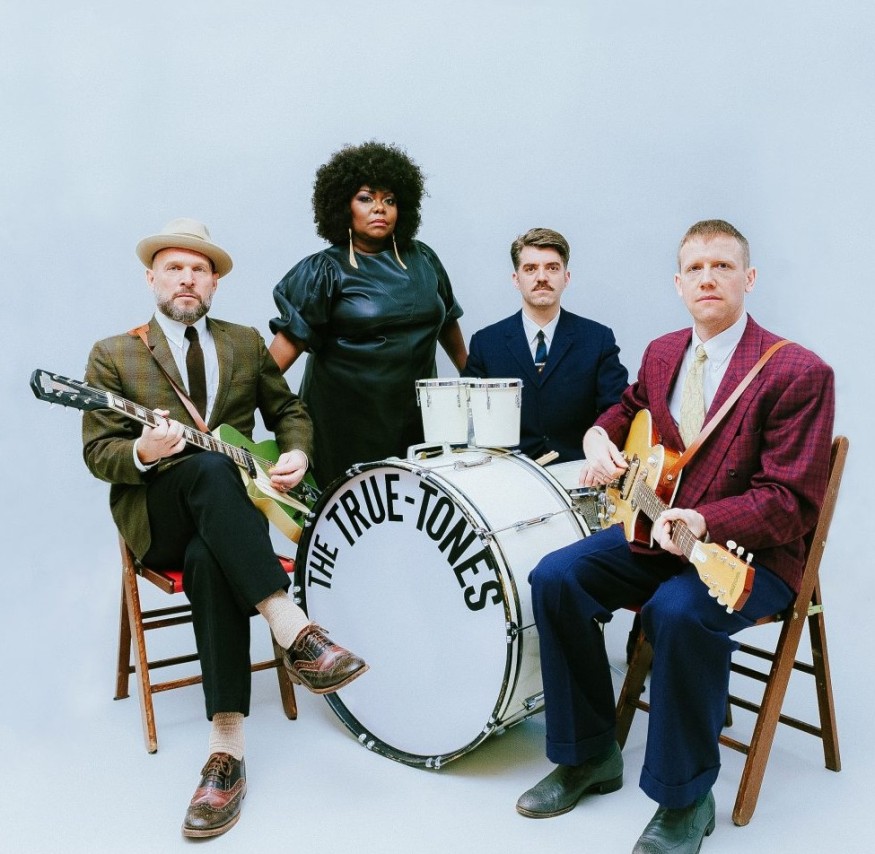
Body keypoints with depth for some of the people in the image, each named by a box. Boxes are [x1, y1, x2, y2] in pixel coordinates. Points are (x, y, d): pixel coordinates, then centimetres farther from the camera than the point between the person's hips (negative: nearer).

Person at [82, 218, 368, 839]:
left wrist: (297, 453, -4)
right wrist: (142, 453, -23)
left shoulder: (247, 343, 14)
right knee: (210, 467, -37)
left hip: (227, 509, 2)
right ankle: (295, 630, -44)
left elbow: (290, 411, 20)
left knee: (209, 560, -36)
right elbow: (97, 452, 1)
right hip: (154, 516, -1)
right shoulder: (113, 355, 7)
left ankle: (228, 747, -35)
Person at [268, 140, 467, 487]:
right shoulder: (324, 271, -3)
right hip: (347, 420, -3)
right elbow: (290, 339, -10)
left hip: (415, 416, 4)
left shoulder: (421, 260, 8)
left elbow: (446, 322, 19)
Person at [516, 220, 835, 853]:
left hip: (752, 551, -6)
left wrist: (701, 523, -33)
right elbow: (631, 407, 28)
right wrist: (601, 437, 4)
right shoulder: (661, 353, 7)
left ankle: (687, 800, -10)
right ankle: (589, 756, 5)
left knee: (679, 610, -36)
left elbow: (791, 502, -17)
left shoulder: (800, 373, -13)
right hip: (654, 529, 7)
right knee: (555, 578, -14)